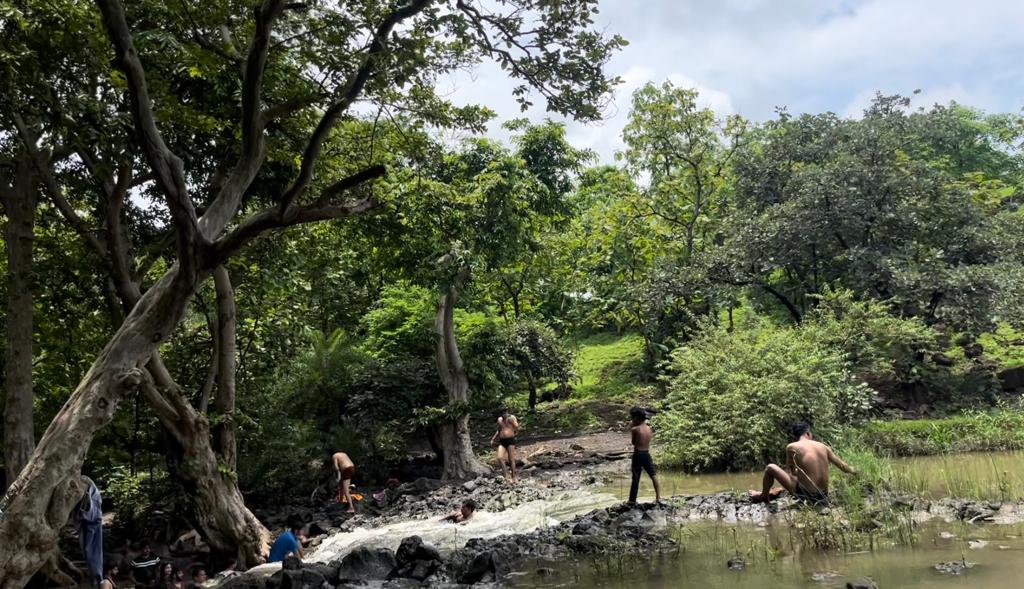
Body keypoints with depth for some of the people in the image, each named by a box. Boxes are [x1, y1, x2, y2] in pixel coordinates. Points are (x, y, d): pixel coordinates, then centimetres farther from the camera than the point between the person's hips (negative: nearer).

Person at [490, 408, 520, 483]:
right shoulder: (499, 419, 13)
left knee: (511, 460, -3)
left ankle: (513, 478, 6)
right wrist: (493, 439, 22)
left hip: (510, 440, -5)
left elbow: (517, 428, -9)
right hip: (502, 441, 5)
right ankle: (506, 476, -6)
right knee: (500, 458, -13)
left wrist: (512, 421, -22)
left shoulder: (512, 417, -3)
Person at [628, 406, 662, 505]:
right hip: (647, 454, 4)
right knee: (654, 476, 9)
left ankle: (632, 500, 6)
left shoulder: (634, 429, -10)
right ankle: (658, 497, 5)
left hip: (638, 454, -4)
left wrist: (630, 428, 4)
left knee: (635, 478, 1)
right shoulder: (649, 429, 5)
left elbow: (633, 442, 1)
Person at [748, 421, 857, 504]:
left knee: (771, 468, 7)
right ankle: (777, 492, 49)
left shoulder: (792, 447, -6)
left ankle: (764, 496, 29)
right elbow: (843, 467, 15)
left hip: (806, 495, -5)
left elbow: (790, 472, 4)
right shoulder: (823, 446, 5)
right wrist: (855, 473, 33)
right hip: (823, 496, 5)